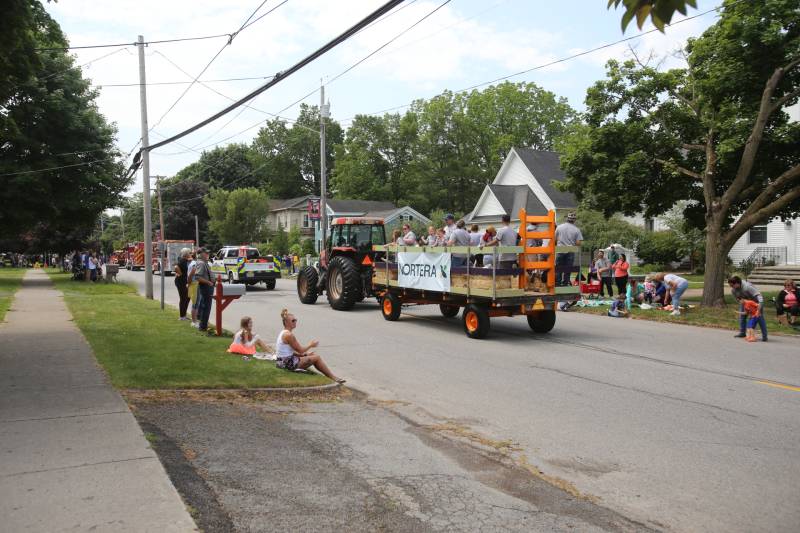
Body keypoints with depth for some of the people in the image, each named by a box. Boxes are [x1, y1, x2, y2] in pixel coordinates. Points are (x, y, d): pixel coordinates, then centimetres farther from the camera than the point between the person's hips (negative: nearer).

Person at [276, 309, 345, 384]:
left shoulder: (283, 333, 12)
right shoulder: (289, 335, -20)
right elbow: (300, 350, -15)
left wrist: (304, 354, 7)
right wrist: (311, 345, 3)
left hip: (283, 362, 10)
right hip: (288, 363, -10)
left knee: (312, 355, 15)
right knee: (316, 358, -3)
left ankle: (330, 376, 16)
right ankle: (333, 378, 7)